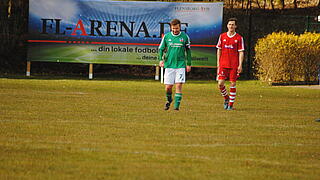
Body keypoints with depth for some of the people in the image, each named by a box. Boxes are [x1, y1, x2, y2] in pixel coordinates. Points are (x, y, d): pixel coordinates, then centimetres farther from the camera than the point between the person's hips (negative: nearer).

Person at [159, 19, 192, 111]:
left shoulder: (185, 37, 2)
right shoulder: (166, 37, 3)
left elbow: (188, 51, 11)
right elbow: (161, 49, 10)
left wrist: (189, 64, 11)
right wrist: (161, 59, -7)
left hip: (180, 65, -1)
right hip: (169, 65, 1)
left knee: (179, 85, -10)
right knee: (168, 87, 1)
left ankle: (177, 105, -6)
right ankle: (169, 100, 29)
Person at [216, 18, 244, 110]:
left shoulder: (239, 38, -1)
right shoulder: (222, 36, 7)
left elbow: (241, 52, -1)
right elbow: (219, 50, 13)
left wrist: (240, 65, -9)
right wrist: (218, 62, 7)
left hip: (234, 65, -2)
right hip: (223, 64, 2)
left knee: (233, 84, -1)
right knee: (220, 83, -7)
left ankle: (231, 104, 8)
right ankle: (226, 98, 19)